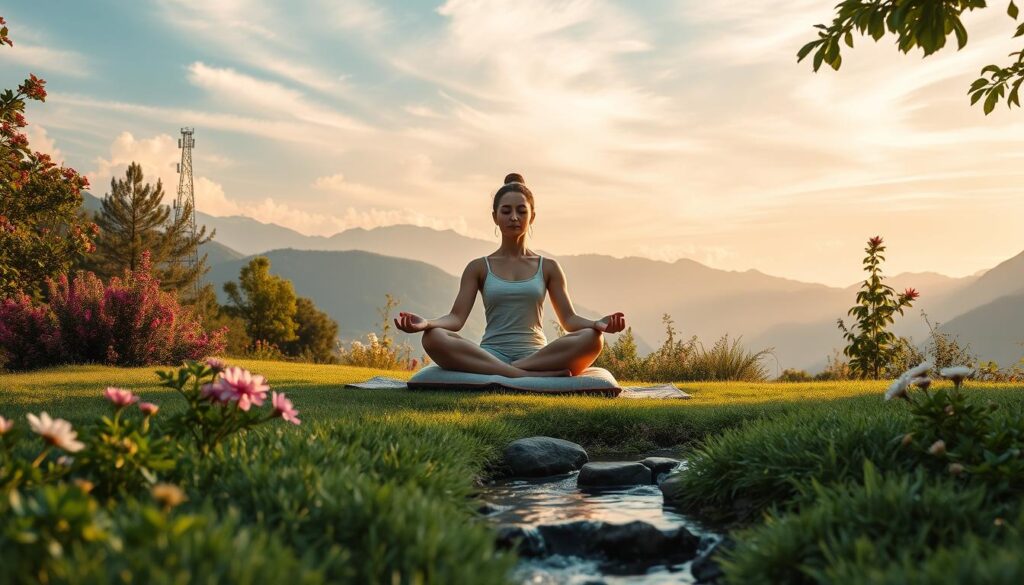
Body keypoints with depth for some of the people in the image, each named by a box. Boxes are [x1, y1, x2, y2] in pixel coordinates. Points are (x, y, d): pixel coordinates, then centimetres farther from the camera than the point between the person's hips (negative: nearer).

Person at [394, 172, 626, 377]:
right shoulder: (479, 268, 11)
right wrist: (426, 323, -21)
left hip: (537, 354, 1)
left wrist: (597, 324, -16)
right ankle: (532, 376, -38)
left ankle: (504, 375, -31)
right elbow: (457, 317, 1)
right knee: (433, 338, -32)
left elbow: (569, 319, 7)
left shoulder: (548, 267, 13)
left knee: (592, 339, -29)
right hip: (489, 356, 0)